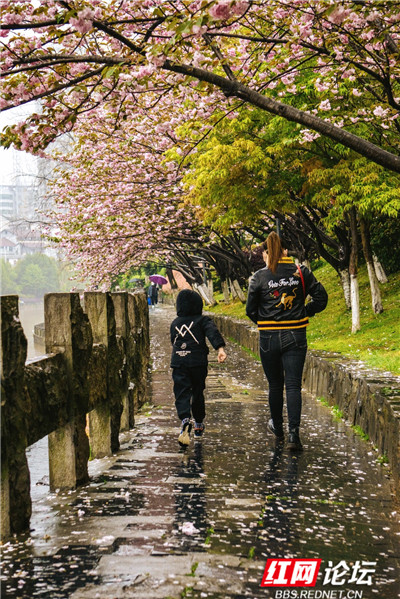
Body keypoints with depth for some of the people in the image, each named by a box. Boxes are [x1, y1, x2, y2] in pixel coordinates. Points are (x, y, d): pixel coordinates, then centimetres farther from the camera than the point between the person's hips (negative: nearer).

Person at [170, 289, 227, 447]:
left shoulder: (175, 323, 13)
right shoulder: (202, 320, 3)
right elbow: (213, 333, -15)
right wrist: (220, 348, -27)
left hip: (178, 363, 1)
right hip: (198, 362, -1)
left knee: (181, 394, -5)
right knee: (197, 393, 15)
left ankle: (185, 420, -32)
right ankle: (199, 425, 26)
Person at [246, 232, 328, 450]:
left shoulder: (259, 277, -5)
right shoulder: (301, 272, 0)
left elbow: (251, 310, -1)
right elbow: (321, 298, 0)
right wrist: (303, 313, 11)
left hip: (269, 338, 0)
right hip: (296, 337, 0)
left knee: (275, 385, 15)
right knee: (293, 385, -1)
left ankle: (277, 428, 32)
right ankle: (294, 433, -14)